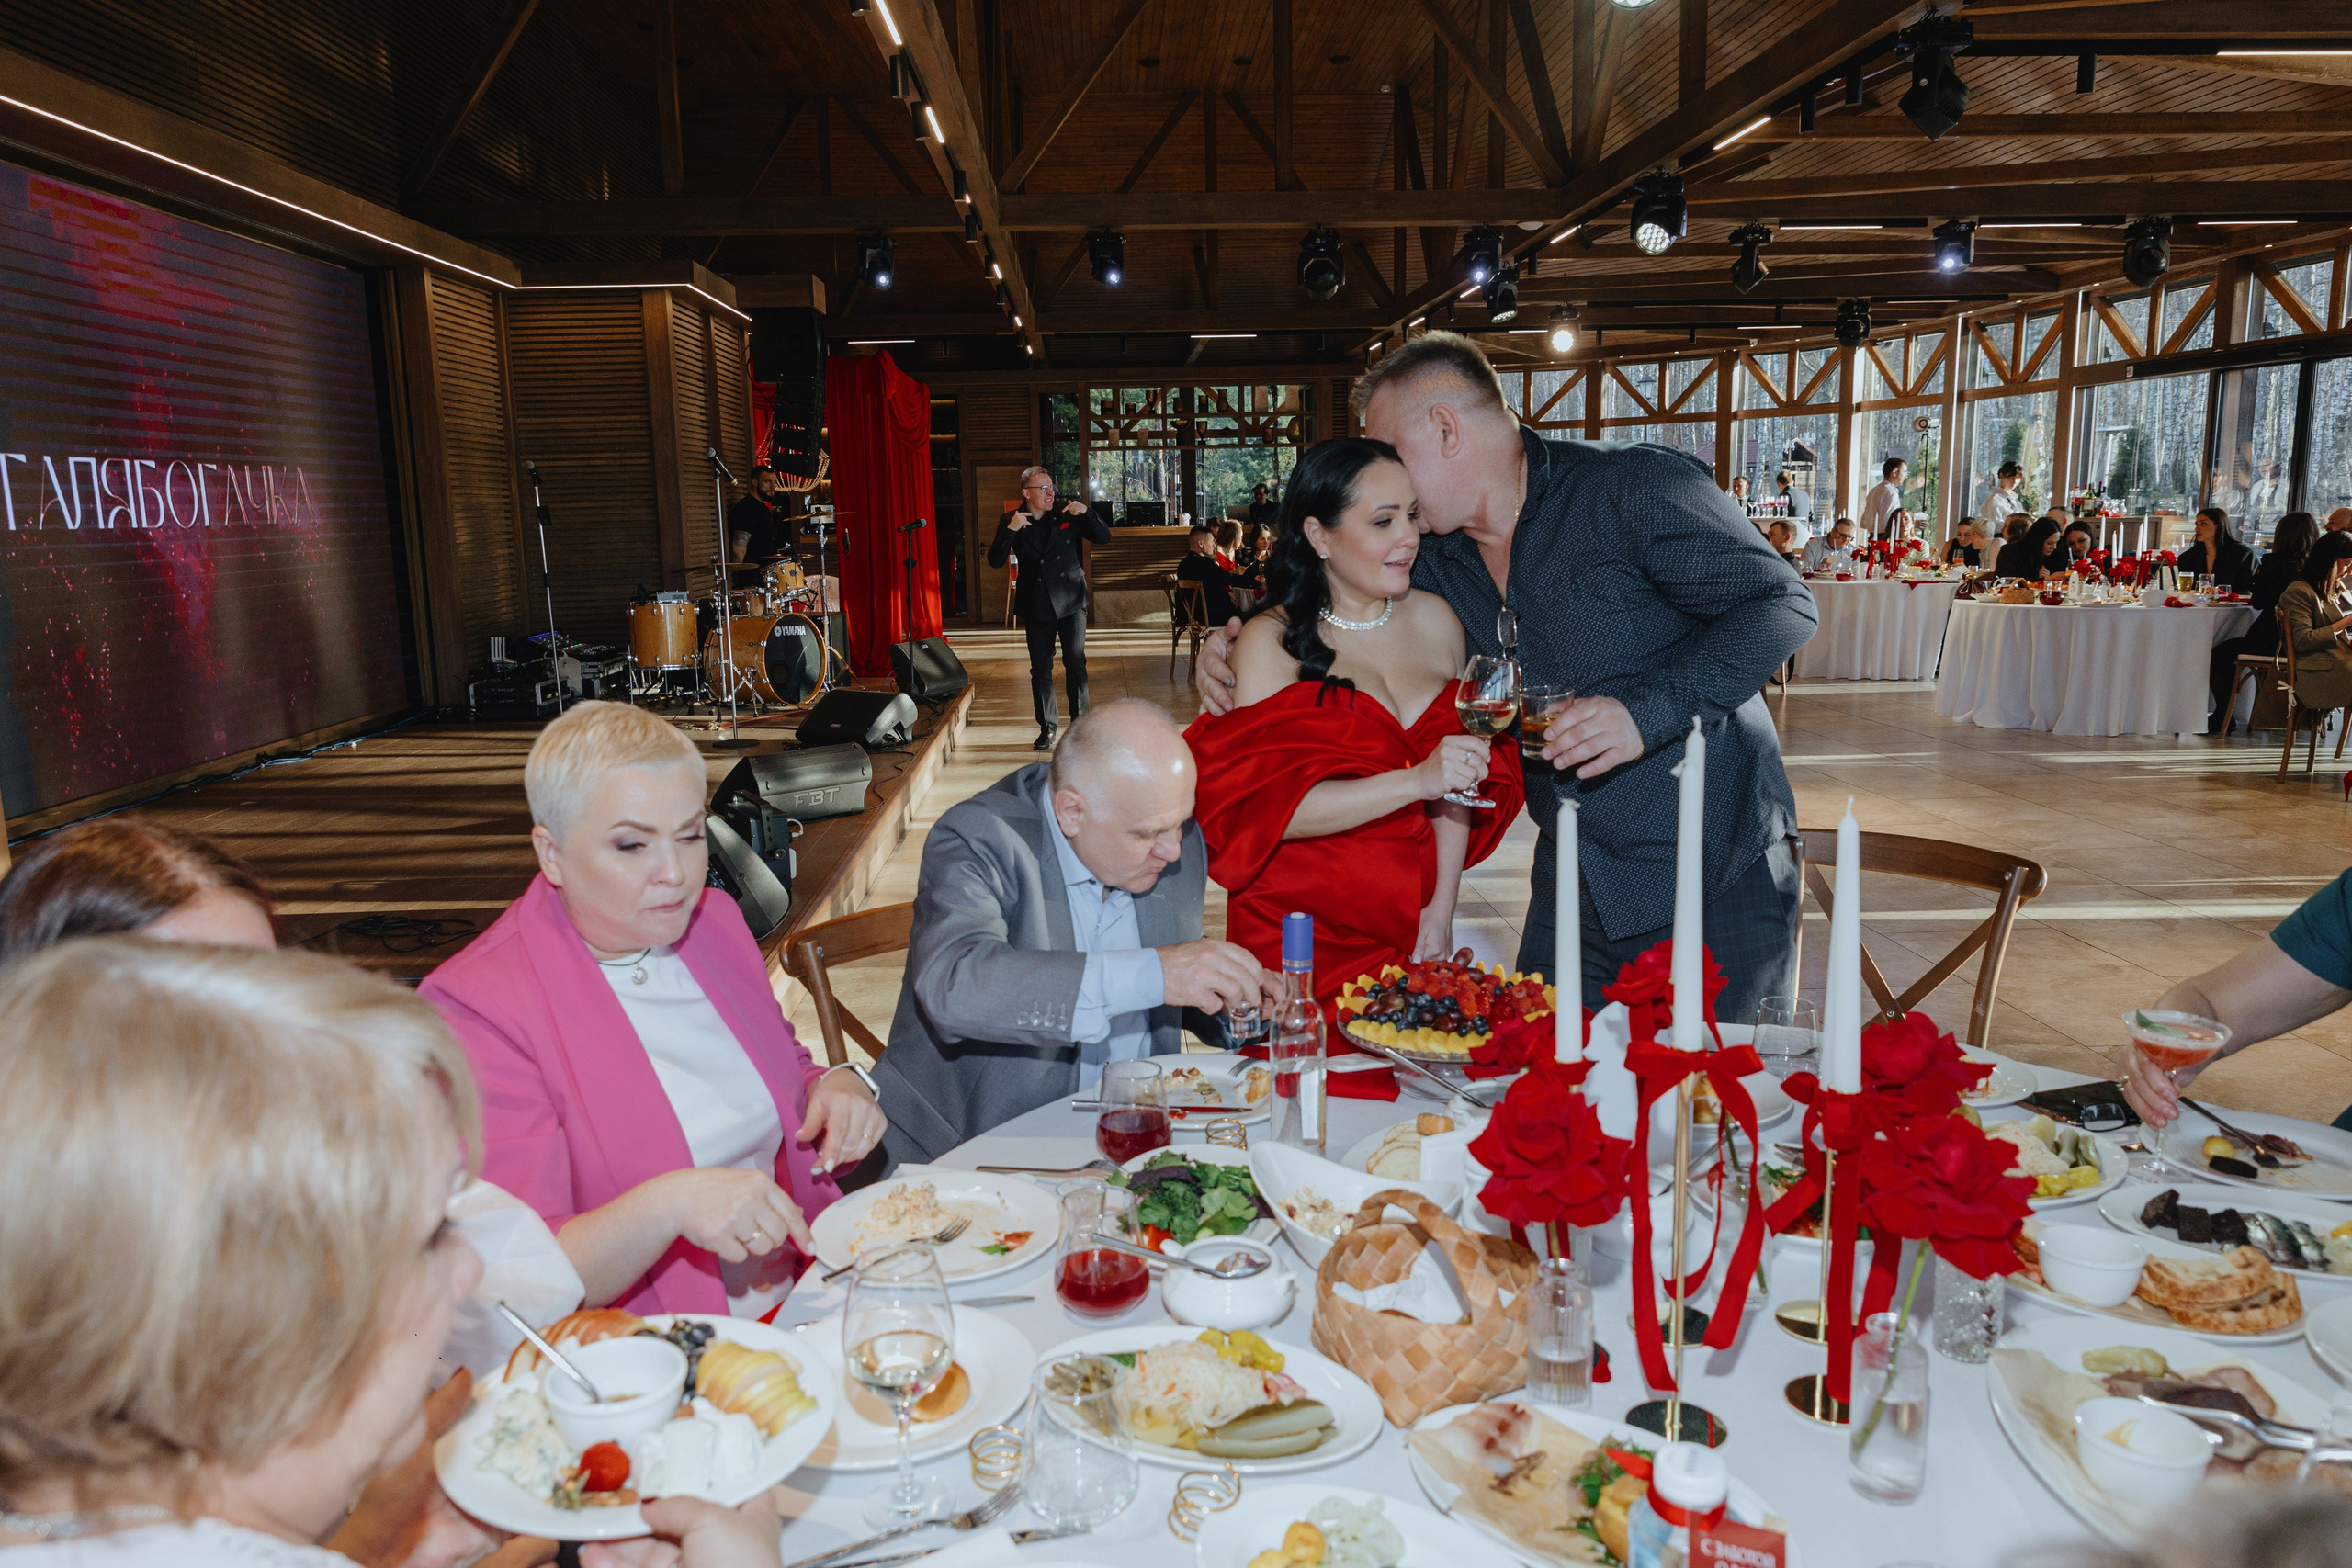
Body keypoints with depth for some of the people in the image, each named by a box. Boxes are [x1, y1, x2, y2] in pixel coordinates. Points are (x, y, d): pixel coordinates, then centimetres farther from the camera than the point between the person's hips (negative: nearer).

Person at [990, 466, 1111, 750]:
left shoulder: (1067, 516, 0)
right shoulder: (1011, 521, -1)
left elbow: (1105, 537, 1)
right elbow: (995, 561, -9)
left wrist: (1086, 513, -14)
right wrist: (1010, 531, -22)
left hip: (1070, 601, -1)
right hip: (1036, 605, 1)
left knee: (1076, 663, -4)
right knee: (1040, 668, 6)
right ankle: (1047, 726, 18)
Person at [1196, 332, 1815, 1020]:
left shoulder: (1637, 486, -12)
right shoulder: (1434, 559, 5)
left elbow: (1784, 606, -14)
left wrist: (1645, 712, -25)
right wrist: (1240, 647, -3)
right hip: (1571, 885, 5)